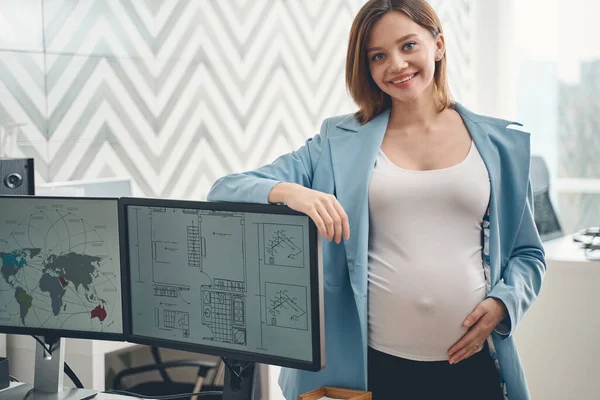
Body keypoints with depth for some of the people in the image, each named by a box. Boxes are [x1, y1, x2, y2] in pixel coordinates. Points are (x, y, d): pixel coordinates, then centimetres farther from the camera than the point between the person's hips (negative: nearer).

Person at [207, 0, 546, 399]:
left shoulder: (501, 143, 7)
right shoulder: (339, 143, 3)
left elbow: (527, 253, 14)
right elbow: (226, 190, -3)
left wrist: (502, 303, -7)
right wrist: (286, 191, -24)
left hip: (472, 363, 1)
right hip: (374, 365, -1)